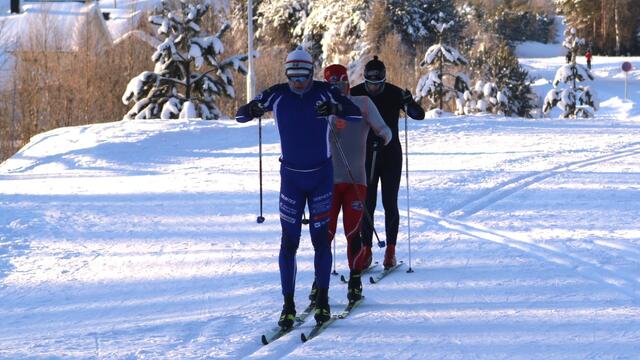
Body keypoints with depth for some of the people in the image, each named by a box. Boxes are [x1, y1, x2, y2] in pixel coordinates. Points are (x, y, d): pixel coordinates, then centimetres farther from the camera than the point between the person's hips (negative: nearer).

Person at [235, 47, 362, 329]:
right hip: (291, 176, 1)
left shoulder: (324, 92, -9)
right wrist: (254, 109, -23)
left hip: (321, 176, -1)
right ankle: (288, 306, 1)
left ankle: (323, 300, 14)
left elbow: (356, 114, -13)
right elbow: (240, 115, 0)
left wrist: (335, 109, -33)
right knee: (289, 241, -2)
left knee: (321, 239, 1)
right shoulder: (277, 95, -6)